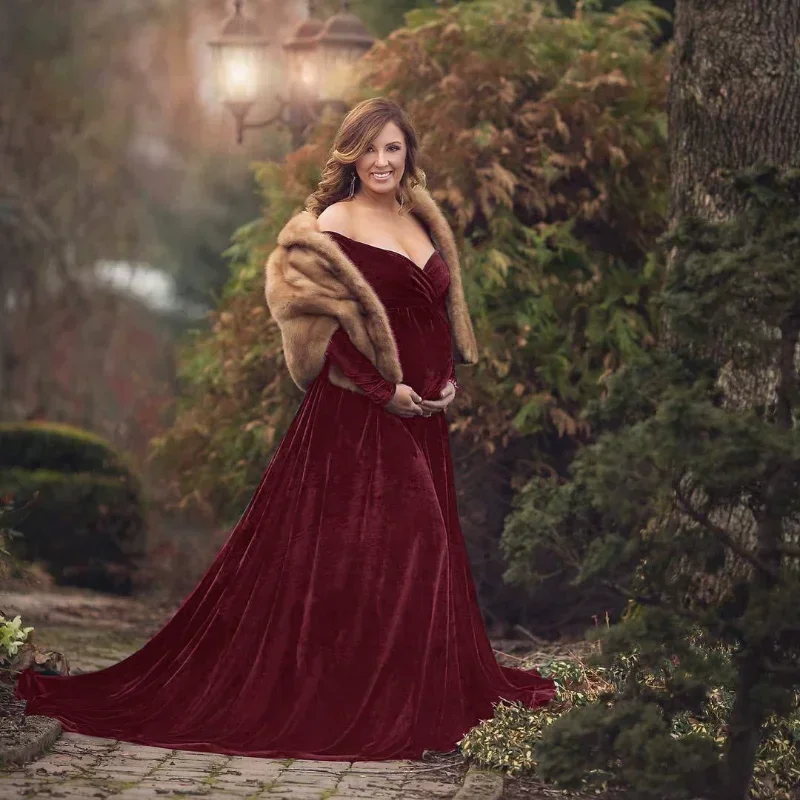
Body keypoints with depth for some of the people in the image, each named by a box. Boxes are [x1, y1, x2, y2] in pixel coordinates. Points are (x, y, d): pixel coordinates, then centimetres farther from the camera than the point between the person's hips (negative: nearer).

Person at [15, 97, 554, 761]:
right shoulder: (333, 226, -8)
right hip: (356, 415, -8)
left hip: (421, 417, 8)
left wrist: (449, 376, 3)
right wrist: (386, 391, -17)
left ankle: (419, 696, 20)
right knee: (346, 554, -7)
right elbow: (328, 328, -13)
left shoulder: (423, 225, 14)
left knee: (422, 551, 11)